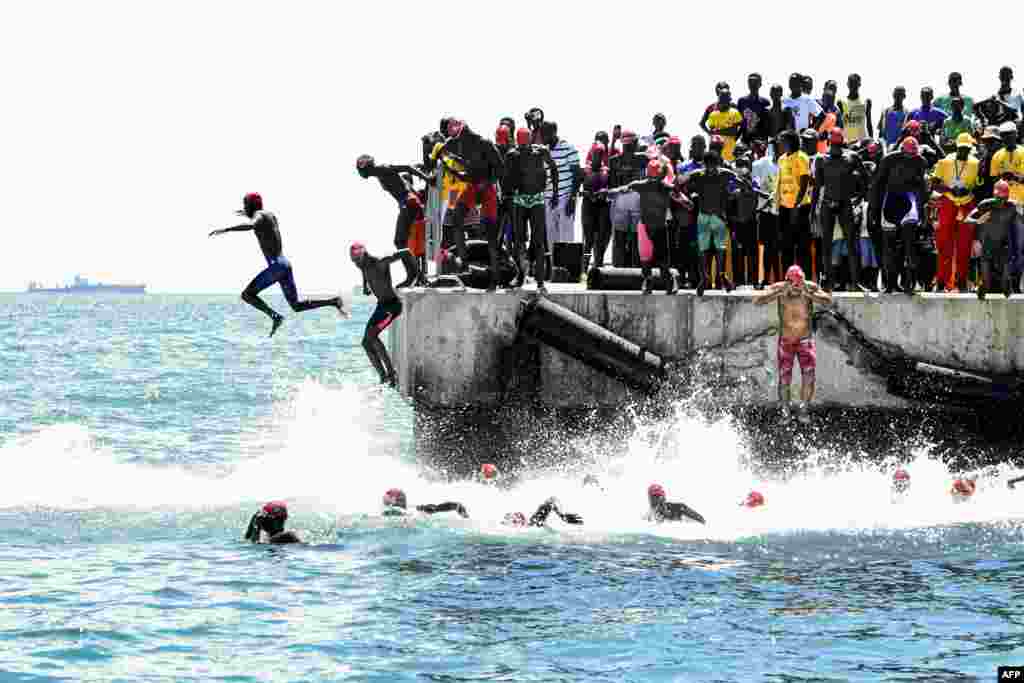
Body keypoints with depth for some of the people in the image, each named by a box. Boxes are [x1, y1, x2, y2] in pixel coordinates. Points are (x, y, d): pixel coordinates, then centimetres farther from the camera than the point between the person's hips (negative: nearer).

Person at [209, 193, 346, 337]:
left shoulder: (258, 214, -7)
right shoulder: (271, 215, 20)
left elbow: (250, 225, -32)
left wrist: (226, 229, -32)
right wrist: (248, 215, 55)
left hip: (276, 265, -9)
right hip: (285, 264, 9)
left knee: (247, 294, -5)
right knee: (297, 306, 11)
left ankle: (275, 316, -18)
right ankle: (334, 301, -1)